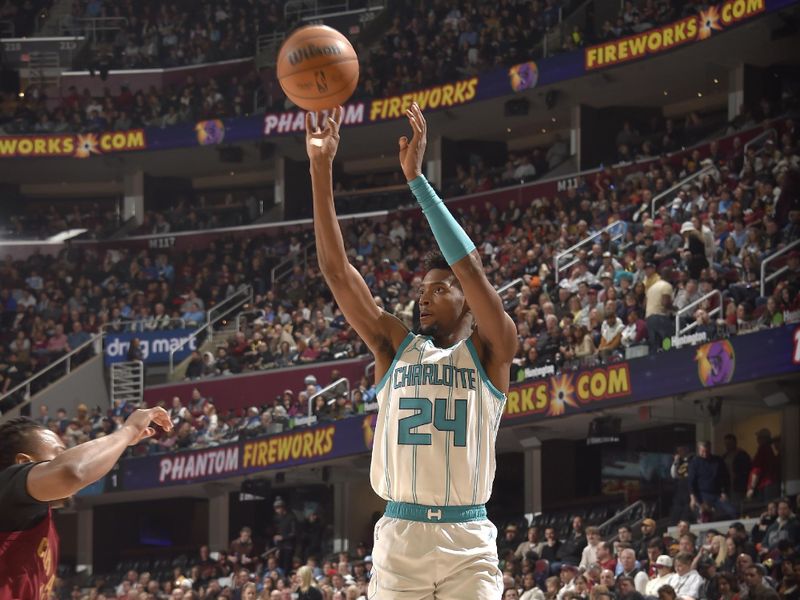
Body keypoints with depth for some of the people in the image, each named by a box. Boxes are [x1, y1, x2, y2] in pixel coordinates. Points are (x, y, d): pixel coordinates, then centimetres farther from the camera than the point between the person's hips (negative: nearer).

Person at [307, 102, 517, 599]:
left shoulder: (488, 352, 5)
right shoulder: (396, 348, 13)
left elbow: (469, 266, -10)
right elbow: (336, 269, 6)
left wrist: (416, 178, -13)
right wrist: (321, 168, -2)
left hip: (468, 542, -2)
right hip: (399, 537, 2)